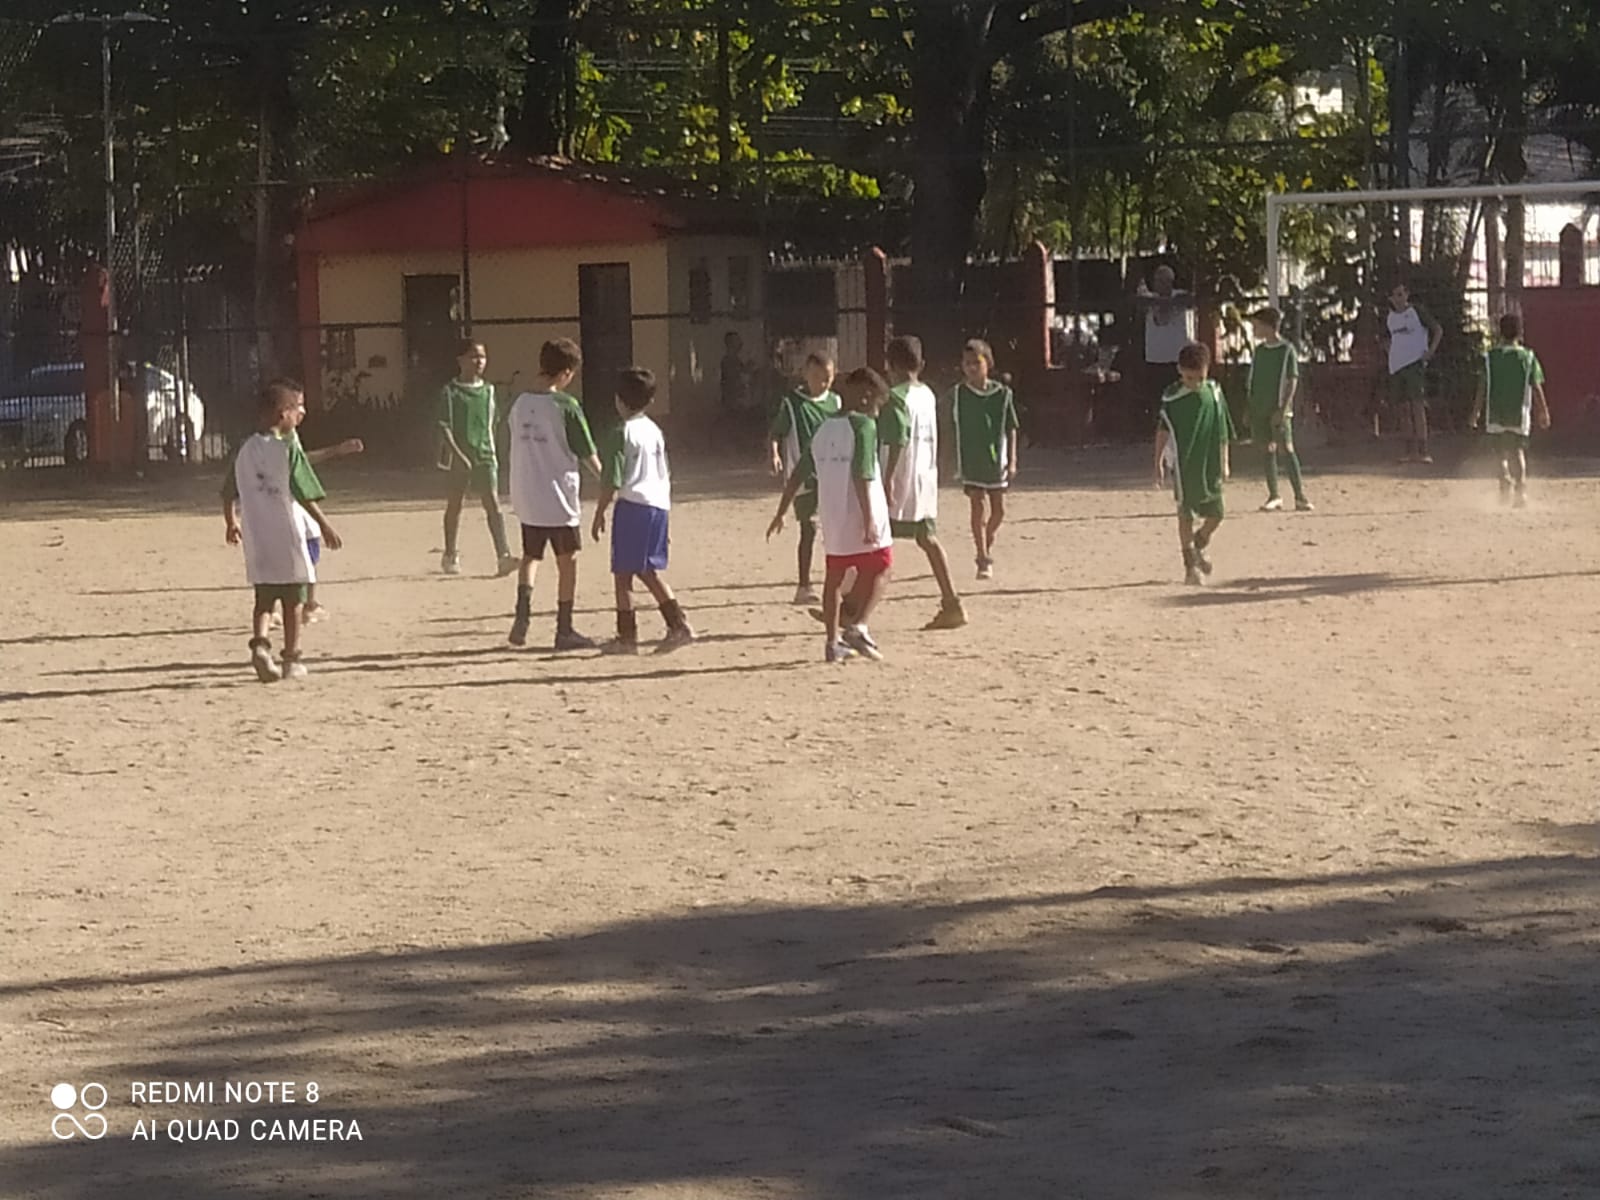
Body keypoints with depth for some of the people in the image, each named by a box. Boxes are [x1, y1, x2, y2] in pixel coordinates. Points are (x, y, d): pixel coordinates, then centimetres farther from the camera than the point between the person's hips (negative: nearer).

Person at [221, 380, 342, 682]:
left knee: (264, 600, 13)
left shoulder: (246, 450, 6)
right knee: (292, 600, 7)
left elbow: (229, 493, 12)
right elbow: (305, 494, -14)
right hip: (286, 537, -5)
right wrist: (324, 525, -9)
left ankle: (260, 642, -11)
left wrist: (231, 522, 27)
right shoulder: (288, 448, -10)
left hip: (256, 540, 5)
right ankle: (291, 659, 10)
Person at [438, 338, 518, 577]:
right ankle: (450, 556, 22)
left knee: (492, 501, -11)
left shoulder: (488, 390, 9)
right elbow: (444, 427, -9)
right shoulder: (450, 391, -5)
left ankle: (504, 554, -21)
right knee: (455, 503, 8)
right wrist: (458, 454, -18)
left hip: (484, 455, 3)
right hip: (459, 456, -3)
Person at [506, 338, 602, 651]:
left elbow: (519, 446, 12)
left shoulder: (520, 404, 3)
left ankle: (523, 609, -5)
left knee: (530, 555, 19)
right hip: (558, 496, -5)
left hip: (525, 497, 5)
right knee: (567, 561, 7)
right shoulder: (566, 405, -13)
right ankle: (565, 630, 11)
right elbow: (587, 453, -6)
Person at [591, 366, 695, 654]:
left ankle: (627, 637, 2)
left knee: (623, 573, 1)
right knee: (648, 571, 17)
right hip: (659, 504, 7)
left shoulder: (621, 434, -9)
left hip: (632, 504, -7)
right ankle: (678, 624, 9)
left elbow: (612, 481, -13)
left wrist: (600, 513, -6)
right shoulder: (655, 431, 13)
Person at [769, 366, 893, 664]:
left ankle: (833, 642, 14)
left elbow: (799, 475, 13)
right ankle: (857, 626, -10)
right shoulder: (863, 425, -11)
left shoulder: (824, 429, 11)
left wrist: (781, 513, 19)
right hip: (859, 514, -6)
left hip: (831, 517, 6)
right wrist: (868, 519, -22)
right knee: (879, 570, 7)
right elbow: (862, 475, -20)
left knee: (834, 577, 14)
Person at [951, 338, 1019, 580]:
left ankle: (987, 546, 34)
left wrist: (1012, 461, -4)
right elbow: (952, 429, 2)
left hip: (996, 459, 2)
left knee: (998, 509, 8)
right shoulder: (958, 394, -4)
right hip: (970, 460, -2)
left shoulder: (1002, 394, -2)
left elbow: (1011, 430, 2)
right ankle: (984, 560, -5)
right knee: (979, 506, -9)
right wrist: (954, 461, 1)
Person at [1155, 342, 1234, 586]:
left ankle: (1200, 545, 35)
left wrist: (1223, 462, 10)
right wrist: (1159, 463, -3)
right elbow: (1162, 431, 0)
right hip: (1183, 464, -3)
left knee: (1215, 513, 4)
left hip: (1209, 465, 3)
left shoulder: (1214, 393, 1)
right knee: (1186, 513, -2)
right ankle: (1191, 565, 8)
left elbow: (1223, 431, 8)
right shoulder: (1171, 397, -6)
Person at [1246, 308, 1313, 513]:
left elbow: (1292, 382, -10)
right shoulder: (1258, 351, 12)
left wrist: (1283, 408, -17)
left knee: (1286, 448, -12)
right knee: (1268, 450, 7)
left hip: (1278, 410, -6)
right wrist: (1250, 409, 12)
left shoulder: (1287, 350, -6)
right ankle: (1274, 496, 12)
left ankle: (1300, 496, -10)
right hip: (1260, 409, 6)